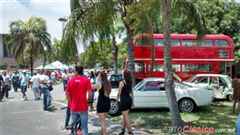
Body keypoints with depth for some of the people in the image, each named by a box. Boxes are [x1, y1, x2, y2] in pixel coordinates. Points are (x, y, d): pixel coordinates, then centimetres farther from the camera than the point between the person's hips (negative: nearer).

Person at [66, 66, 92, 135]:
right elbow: (90, 94, -11)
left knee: (74, 126, 17)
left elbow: (67, 95, 1)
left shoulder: (70, 81, -1)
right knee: (84, 127, 6)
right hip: (83, 107, -2)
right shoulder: (86, 80, -7)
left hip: (73, 108, 2)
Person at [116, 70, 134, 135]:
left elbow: (119, 93, -10)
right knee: (125, 116, 19)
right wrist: (133, 102, 17)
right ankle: (123, 130, 30)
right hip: (129, 100, 8)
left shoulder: (121, 82, -12)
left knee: (126, 117, -3)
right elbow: (132, 93, 12)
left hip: (124, 101, -8)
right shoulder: (129, 82, 9)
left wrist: (117, 100, 4)